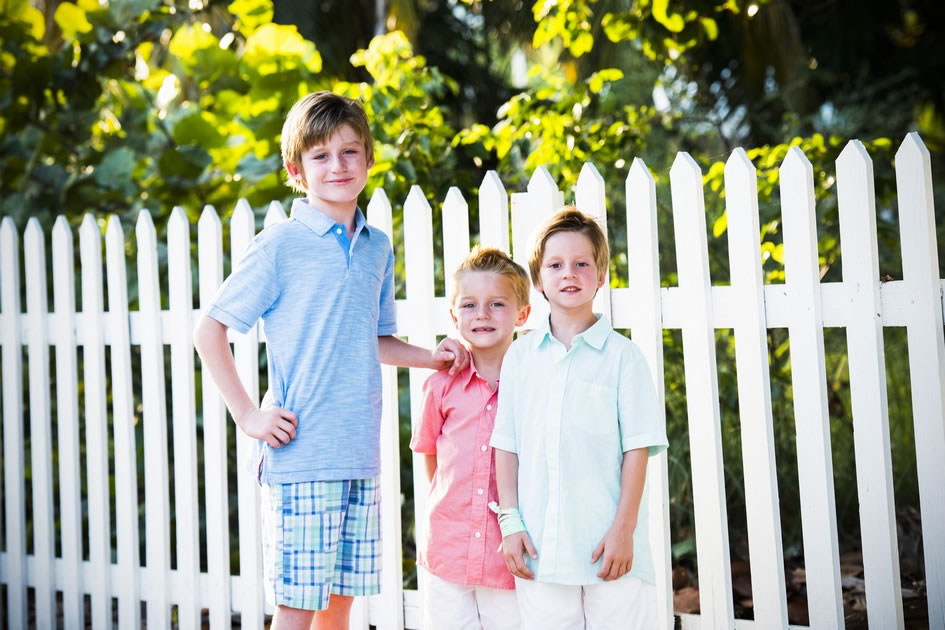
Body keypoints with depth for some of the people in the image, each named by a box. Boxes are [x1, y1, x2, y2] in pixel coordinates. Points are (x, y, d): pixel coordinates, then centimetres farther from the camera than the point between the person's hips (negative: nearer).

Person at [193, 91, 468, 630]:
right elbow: (210, 330, -4)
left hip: (361, 455, 5)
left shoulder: (378, 248, 11)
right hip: (301, 457, -5)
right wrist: (247, 414, -9)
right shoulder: (280, 246, -6)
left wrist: (432, 357, 5)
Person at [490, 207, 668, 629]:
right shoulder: (520, 356, 7)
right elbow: (506, 446, 9)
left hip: (608, 546, -2)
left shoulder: (621, 355, -1)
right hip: (540, 546, 3)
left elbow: (637, 448, -3)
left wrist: (624, 529, -8)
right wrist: (510, 522, 3)